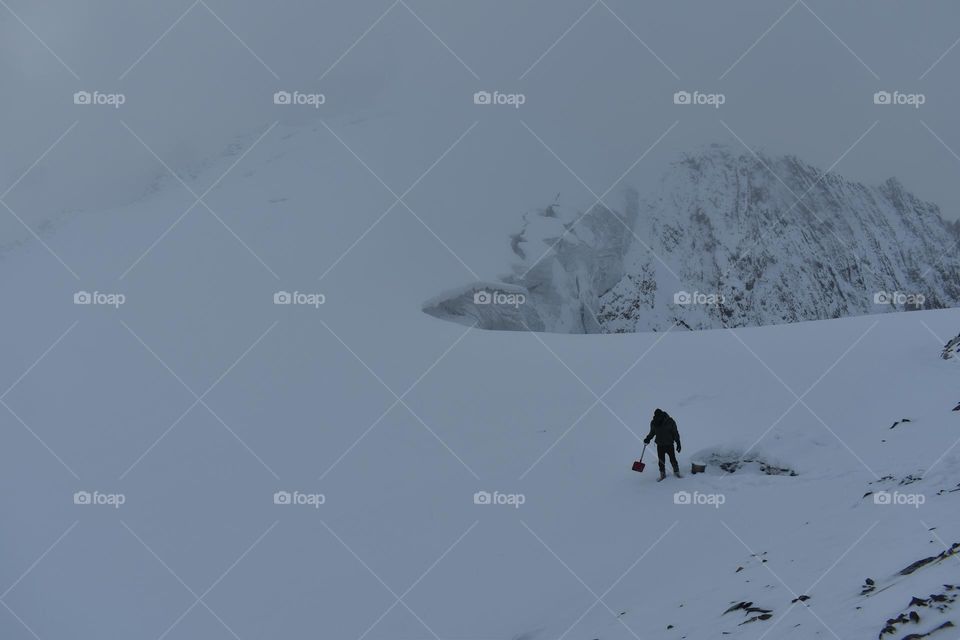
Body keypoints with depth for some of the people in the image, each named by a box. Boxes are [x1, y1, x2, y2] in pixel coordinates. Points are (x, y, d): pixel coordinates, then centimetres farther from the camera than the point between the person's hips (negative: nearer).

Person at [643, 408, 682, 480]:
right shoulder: (653, 423, -5)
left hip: (669, 445, -2)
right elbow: (652, 433, 11)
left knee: (673, 459, 4)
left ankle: (676, 472, 25)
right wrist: (648, 439, -6)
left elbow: (675, 433, -5)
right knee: (661, 461, 7)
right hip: (660, 445, 2)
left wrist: (678, 443, -6)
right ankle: (662, 474, 23)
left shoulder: (670, 422, -13)